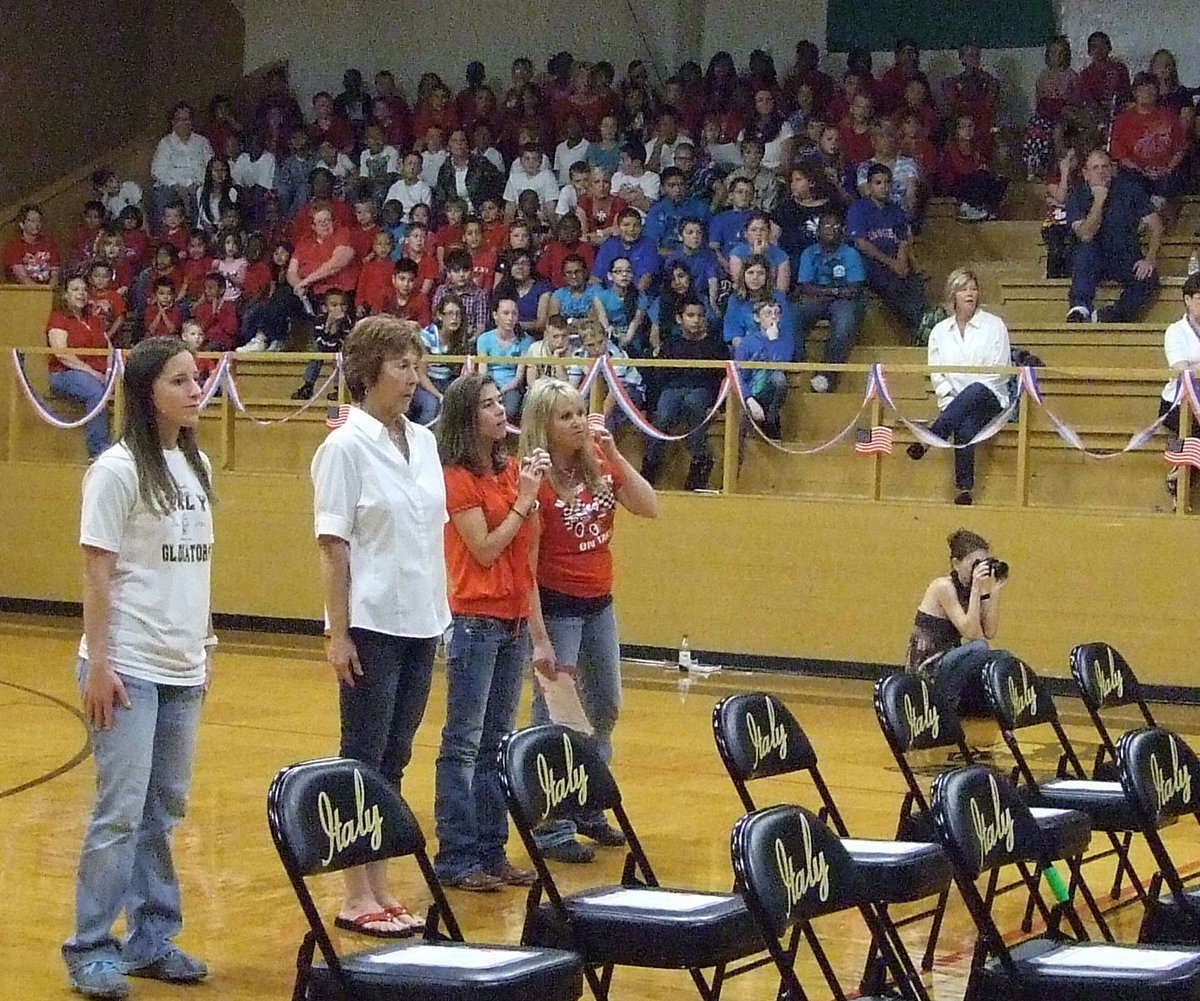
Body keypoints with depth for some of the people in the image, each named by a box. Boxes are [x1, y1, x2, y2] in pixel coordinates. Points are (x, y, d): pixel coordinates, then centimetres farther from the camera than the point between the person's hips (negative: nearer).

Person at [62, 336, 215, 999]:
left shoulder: (196, 466, 10)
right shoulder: (118, 470, -10)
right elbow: (97, 573, -11)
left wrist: (205, 648, 14)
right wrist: (98, 665, -14)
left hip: (181, 668, 6)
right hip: (129, 667, -6)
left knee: (165, 809, 10)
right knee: (121, 811, -5)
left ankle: (153, 939, 20)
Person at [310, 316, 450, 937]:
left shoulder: (423, 443, 9)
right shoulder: (345, 448, -10)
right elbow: (333, 547, -11)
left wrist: (442, 611, 10)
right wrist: (338, 633, -13)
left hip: (421, 623, 6)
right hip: (372, 626, -6)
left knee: (394, 759, 11)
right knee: (364, 759, 1)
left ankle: (380, 886, 18)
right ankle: (357, 896, 9)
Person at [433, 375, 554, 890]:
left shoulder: (512, 470, 11)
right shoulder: (458, 478, -9)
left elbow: (525, 562, 13)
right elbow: (485, 550, -14)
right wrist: (524, 499, -11)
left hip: (514, 623, 7)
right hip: (475, 622, -7)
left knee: (497, 744, 11)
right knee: (463, 745, -2)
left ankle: (491, 851, 17)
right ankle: (456, 858, 3)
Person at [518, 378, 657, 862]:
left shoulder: (598, 465, 3)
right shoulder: (536, 480, -16)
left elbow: (648, 507, -4)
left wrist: (613, 454, -11)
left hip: (599, 603, 8)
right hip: (557, 606, -8)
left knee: (605, 709, 17)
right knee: (555, 716, -1)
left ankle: (589, 811, 31)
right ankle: (553, 828, 7)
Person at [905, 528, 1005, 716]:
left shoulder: (971, 589, 7)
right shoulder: (943, 587, -15)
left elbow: (989, 633, -3)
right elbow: (970, 633, -22)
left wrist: (995, 590, -7)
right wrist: (976, 588, -25)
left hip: (949, 662, 8)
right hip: (927, 670, -8)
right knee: (978, 649, -29)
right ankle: (948, 703, -16)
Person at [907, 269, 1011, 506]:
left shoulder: (993, 325, 5)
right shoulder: (940, 331, 13)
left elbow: (1000, 370, -2)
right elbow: (936, 373, 10)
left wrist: (960, 398, -9)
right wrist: (949, 397, -9)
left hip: (990, 398, -1)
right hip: (954, 402, 1)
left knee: (974, 391, -40)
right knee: (965, 424, -34)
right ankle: (964, 488, -39)